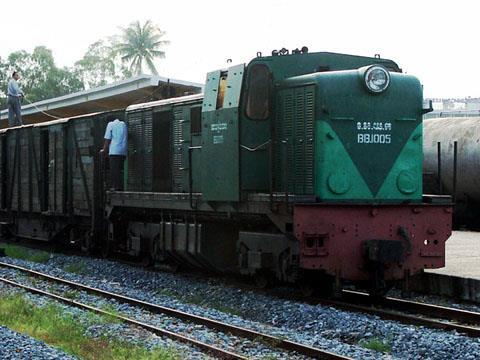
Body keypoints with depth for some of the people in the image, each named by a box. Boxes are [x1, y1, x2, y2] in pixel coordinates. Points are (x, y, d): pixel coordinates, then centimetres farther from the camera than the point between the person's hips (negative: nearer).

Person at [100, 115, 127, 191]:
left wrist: (104, 150, 7)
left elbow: (108, 139, -1)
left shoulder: (110, 124, 2)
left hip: (114, 151, -5)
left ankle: (115, 187, -10)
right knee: (120, 170, 10)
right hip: (123, 152, 5)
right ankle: (120, 187, 6)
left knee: (114, 170, -5)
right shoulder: (123, 124, 18)